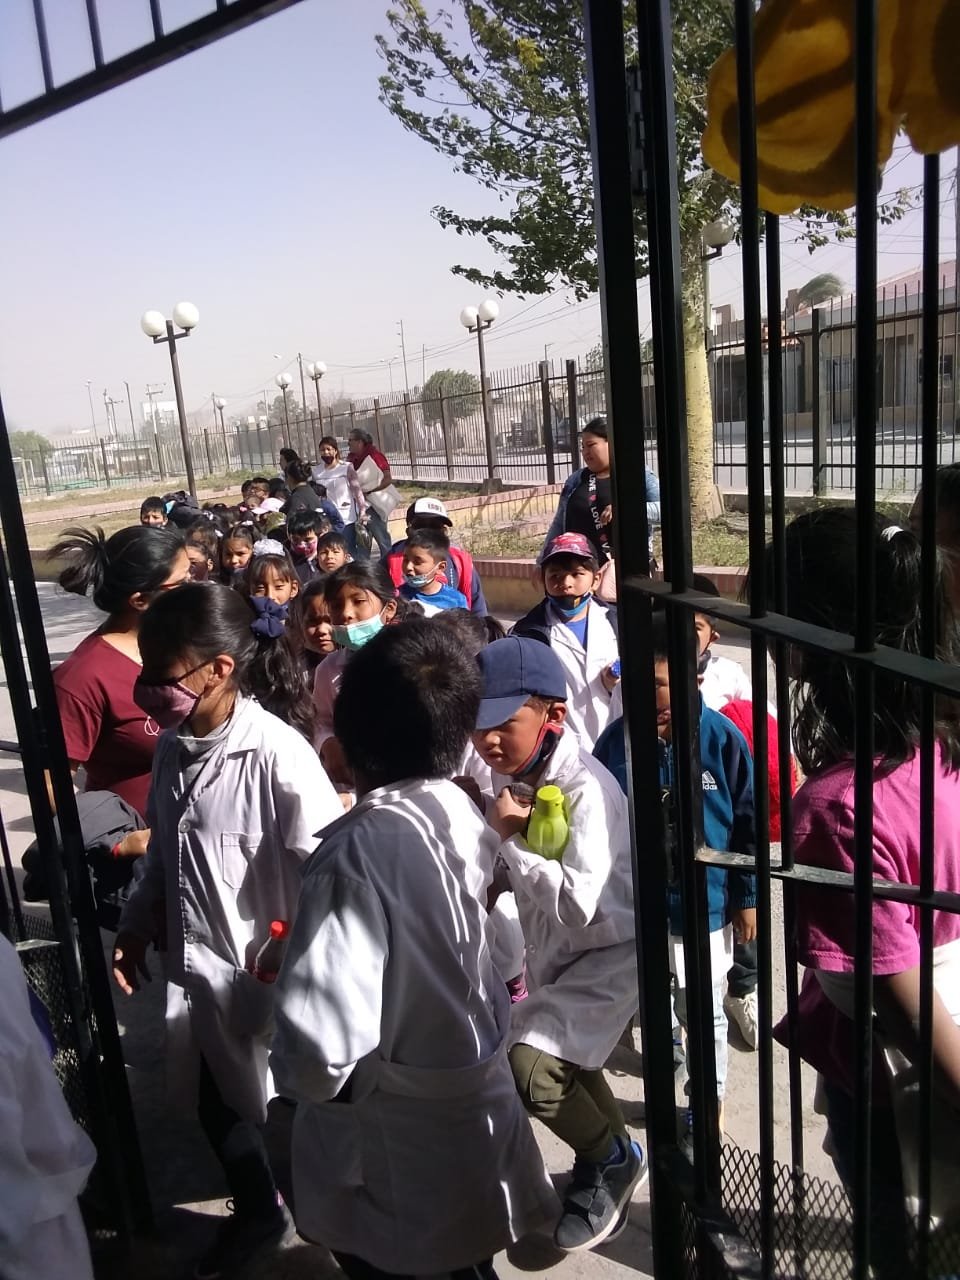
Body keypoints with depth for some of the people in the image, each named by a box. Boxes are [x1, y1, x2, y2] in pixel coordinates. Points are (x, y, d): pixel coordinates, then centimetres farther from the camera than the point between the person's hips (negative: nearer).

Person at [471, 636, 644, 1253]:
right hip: (554, 954, 8)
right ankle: (617, 1165, 52)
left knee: (530, 1063, -20)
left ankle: (611, 1159, 9)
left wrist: (510, 838, -30)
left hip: (609, 954, -8)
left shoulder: (586, 789, -30)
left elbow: (579, 904, -35)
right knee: (570, 1067, 23)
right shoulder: (513, 776, -6)